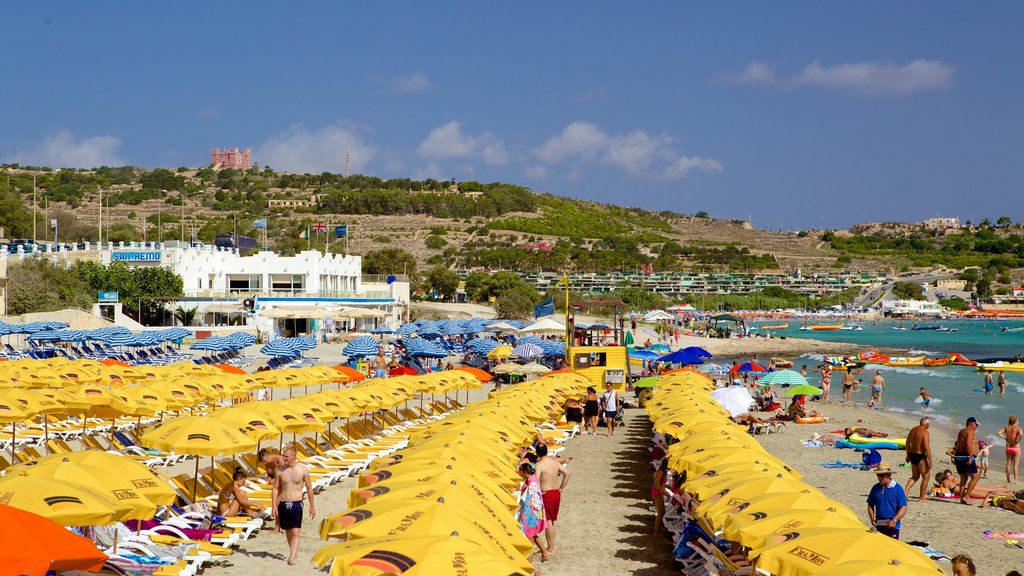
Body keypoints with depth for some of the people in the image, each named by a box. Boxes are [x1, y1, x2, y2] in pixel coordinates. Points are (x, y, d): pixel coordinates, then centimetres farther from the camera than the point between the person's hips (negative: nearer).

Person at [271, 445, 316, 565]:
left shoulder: (303, 469, -5)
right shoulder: (280, 470, 0)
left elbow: (309, 489, 3)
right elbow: (275, 489, 7)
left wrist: (312, 507, 5)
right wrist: (274, 506, -2)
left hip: (296, 504, -3)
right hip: (283, 504, 3)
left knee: (295, 532, -13)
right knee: (288, 531, 14)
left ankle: (292, 557, -17)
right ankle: (294, 552, 32)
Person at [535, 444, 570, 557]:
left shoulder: (539, 464, -14)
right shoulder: (555, 462, 7)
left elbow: (536, 481, -23)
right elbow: (567, 473, 12)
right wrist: (561, 489, 15)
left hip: (546, 494, -7)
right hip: (556, 492, 7)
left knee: (548, 522, -1)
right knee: (552, 521, 17)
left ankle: (551, 549, 2)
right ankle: (552, 547, 23)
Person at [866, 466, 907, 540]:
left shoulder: (898, 489, -6)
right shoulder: (875, 488, 7)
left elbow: (903, 508, -8)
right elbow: (870, 505, 16)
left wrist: (894, 520, -19)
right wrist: (872, 517, -2)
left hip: (892, 525, -4)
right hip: (878, 525, 4)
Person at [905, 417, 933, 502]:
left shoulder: (913, 430, 7)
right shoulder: (925, 433, -17)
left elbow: (907, 443, 16)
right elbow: (926, 448, -22)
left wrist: (908, 455, 26)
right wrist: (930, 461, -18)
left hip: (912, 454, 8)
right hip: (920, 457, -8)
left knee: (915, 477, 21)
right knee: (926, 477, 7)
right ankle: (921, 498, 10)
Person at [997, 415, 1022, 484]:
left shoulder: (1006, 428, 1)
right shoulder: (1018, 428, -11)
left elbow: (999, 433, -7)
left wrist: (1005, 438, -3)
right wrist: (1018, 441, -14)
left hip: (1008, 447, 4)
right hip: (1016, 447, -4)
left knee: (1008, 464, 12)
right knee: (1016, 464, 2)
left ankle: (1008, 479, 17)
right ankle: (1015, 480, -1)